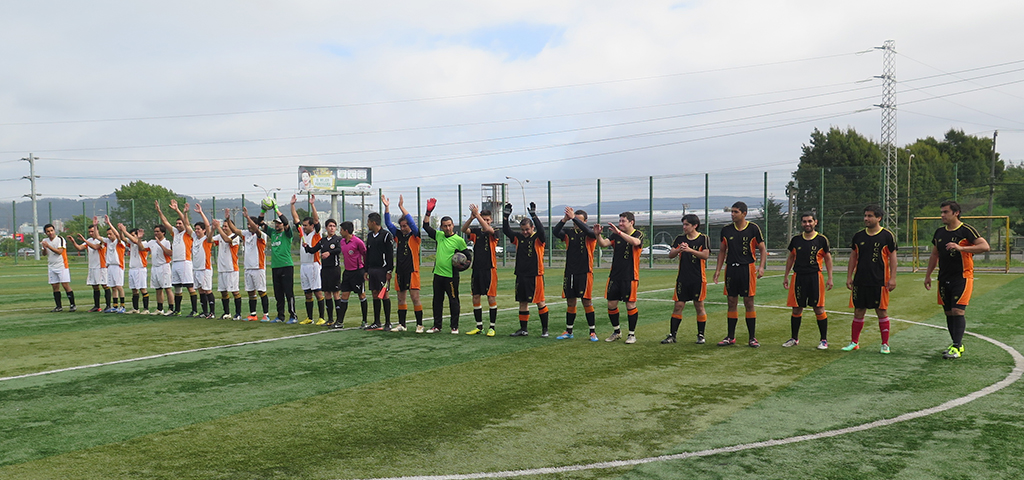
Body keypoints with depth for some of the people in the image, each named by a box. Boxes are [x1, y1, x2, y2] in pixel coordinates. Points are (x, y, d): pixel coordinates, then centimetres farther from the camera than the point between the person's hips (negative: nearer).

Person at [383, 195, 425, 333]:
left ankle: (420, 325, 1)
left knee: (415, 298, -6)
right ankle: (401, 324, 17)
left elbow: (412, 222, -18)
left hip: (412, 271, -6)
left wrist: (402, 207, -22)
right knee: (401, 299, 10)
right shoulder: (398, 235, 11)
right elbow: (388, 223, 7)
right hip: (399, 271, 6)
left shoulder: (415, 236, -3)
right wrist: (387, 208, -4)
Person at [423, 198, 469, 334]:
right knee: (437, 301, 12)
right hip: (438, 274, 6)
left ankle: (454, 327, 8)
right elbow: (426, 226, 14)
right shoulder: (439, 236, 8)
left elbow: (468, 255, 1)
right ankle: (437, 326, 21)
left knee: (453, 301, 0)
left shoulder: (459, 240, -6)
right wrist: (428, 212, 4)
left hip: (451, 276, -6)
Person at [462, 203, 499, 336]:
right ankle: (479, 327, 18)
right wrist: (471, 218, -26)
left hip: (490, 269, -4)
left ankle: (492, 327, 5)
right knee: (475, 298, 8)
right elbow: (464, 229, -9)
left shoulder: (493, 233, -1)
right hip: (477, 269, 4)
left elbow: (487, 229, -23)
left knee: (491, 298, -2)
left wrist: (477, 214, -22)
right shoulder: (476, 232, 9)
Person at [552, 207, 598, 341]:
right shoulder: (569, 233, 6)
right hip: (569, 273, 3)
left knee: (587, 302, -3)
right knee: (570, 302, 10)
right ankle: (568, 331, 21)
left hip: (585, 273, -3)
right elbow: (555, 232, -11)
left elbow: (590, 231, -25)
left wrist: (574, 218, -29)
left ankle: (593, 332, 5)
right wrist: (565, 219, -27)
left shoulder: (589, 235, -1)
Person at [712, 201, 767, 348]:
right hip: (731, 269, 3)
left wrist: (761, 267, -11)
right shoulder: (726, 230, 7)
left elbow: (762, 249, 2)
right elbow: (722, 250, 16)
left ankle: (751, 337, 8)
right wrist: (718, 270, 9)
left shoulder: (753, 228, -2)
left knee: (749, 303, -1)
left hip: (747, 268, -3)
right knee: (731, 303, 6)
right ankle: (731, 337, 14)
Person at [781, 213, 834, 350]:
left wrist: (830, 278, 0)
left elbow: (828, 259, 5)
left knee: (818, 308, -2)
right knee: (797, 308, 7)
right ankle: (794, 338, 19)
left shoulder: (821, 240, 0)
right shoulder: (796, 240, 7)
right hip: (798, 277, 3)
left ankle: (824, 340, 8)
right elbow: (790, 258, 16)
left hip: (815, 277, -3)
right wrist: (786, 276, 14)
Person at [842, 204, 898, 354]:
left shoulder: (887, 235, -2)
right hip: (860, 281, 3)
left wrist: (892, 278, -7)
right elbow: (853, 257, 13)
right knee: (858, 311, 7)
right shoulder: (858, 236, 8)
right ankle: (854, 342, 16)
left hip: (879, 281, -3)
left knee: (882, 311, 1)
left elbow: (892, 257, -1)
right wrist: (849, 277, 9)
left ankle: (885, 344, 10)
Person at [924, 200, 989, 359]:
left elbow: (985, 246, -18)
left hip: (962, 278, -6)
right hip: (944, 279, 7)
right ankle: (957, 344, 18)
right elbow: (934, 255, 20)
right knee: (948, 313, 8)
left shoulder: (966, 230, -8)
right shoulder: (939, 232, 11)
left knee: (957, 311, -13)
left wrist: (961, 248, -26)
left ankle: (957, 348, -10)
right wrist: (928, 275, 18)